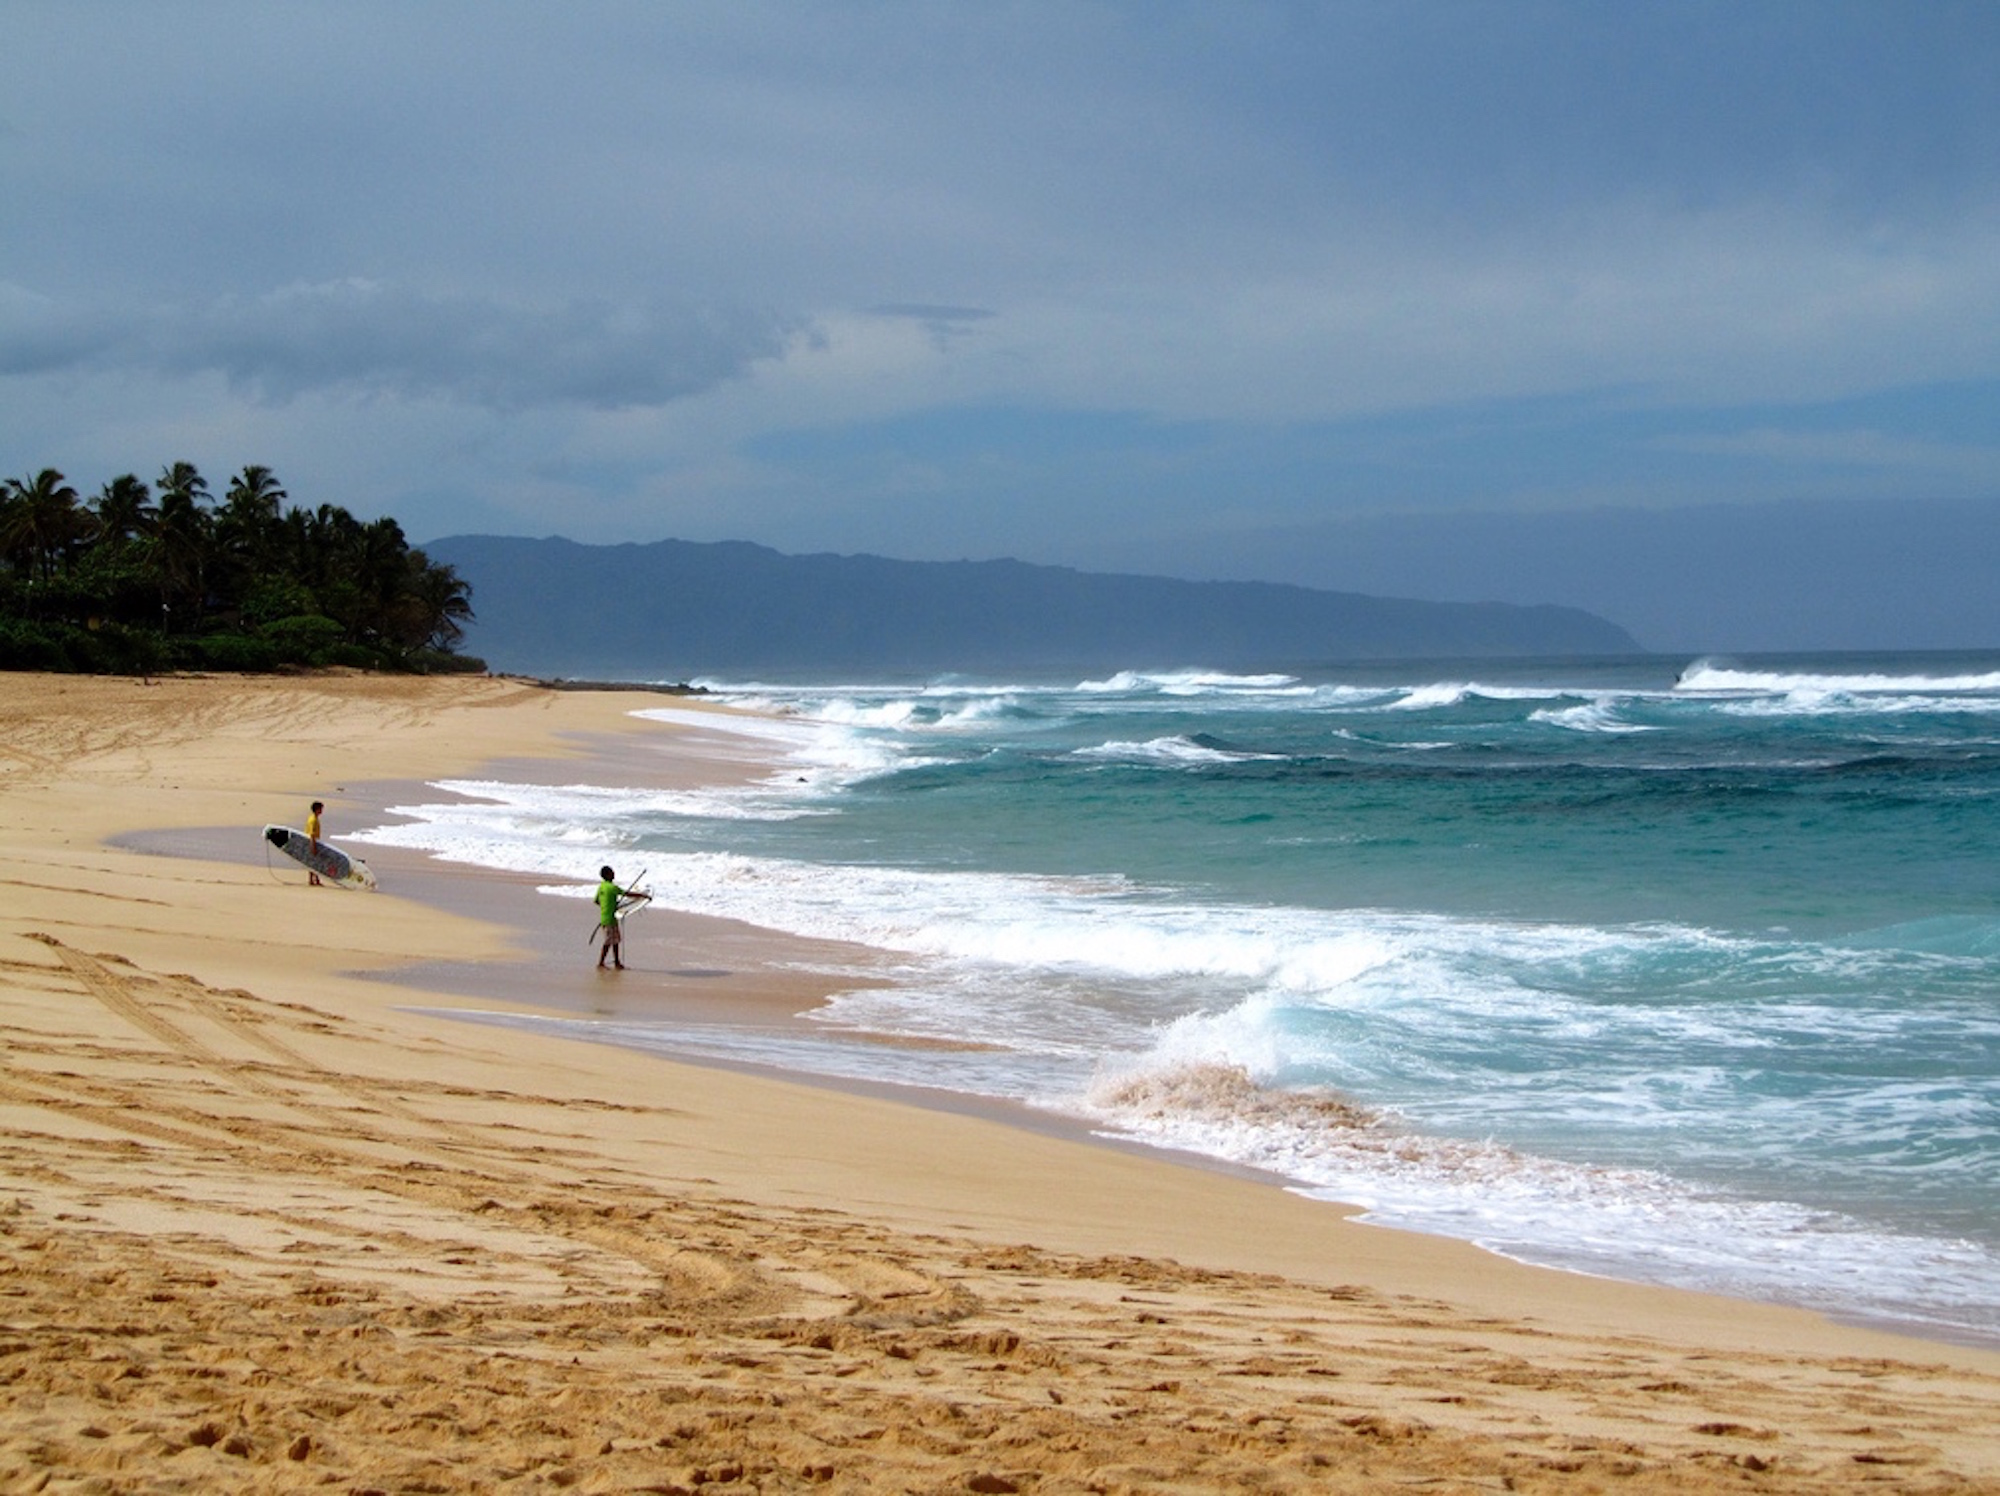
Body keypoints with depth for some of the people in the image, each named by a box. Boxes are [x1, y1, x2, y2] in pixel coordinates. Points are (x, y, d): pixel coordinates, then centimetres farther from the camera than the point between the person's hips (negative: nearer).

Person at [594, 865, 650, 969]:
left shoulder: (601, 886, 8)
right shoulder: (612, 887, -18)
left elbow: (596, 901, 16)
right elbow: (627, 894, -18)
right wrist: (644, 896, -12)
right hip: (609, 919, -9)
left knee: (616, 940, 15)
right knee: (608, 942, -3)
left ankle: (617, 962, 21)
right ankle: (600, 964, 1)